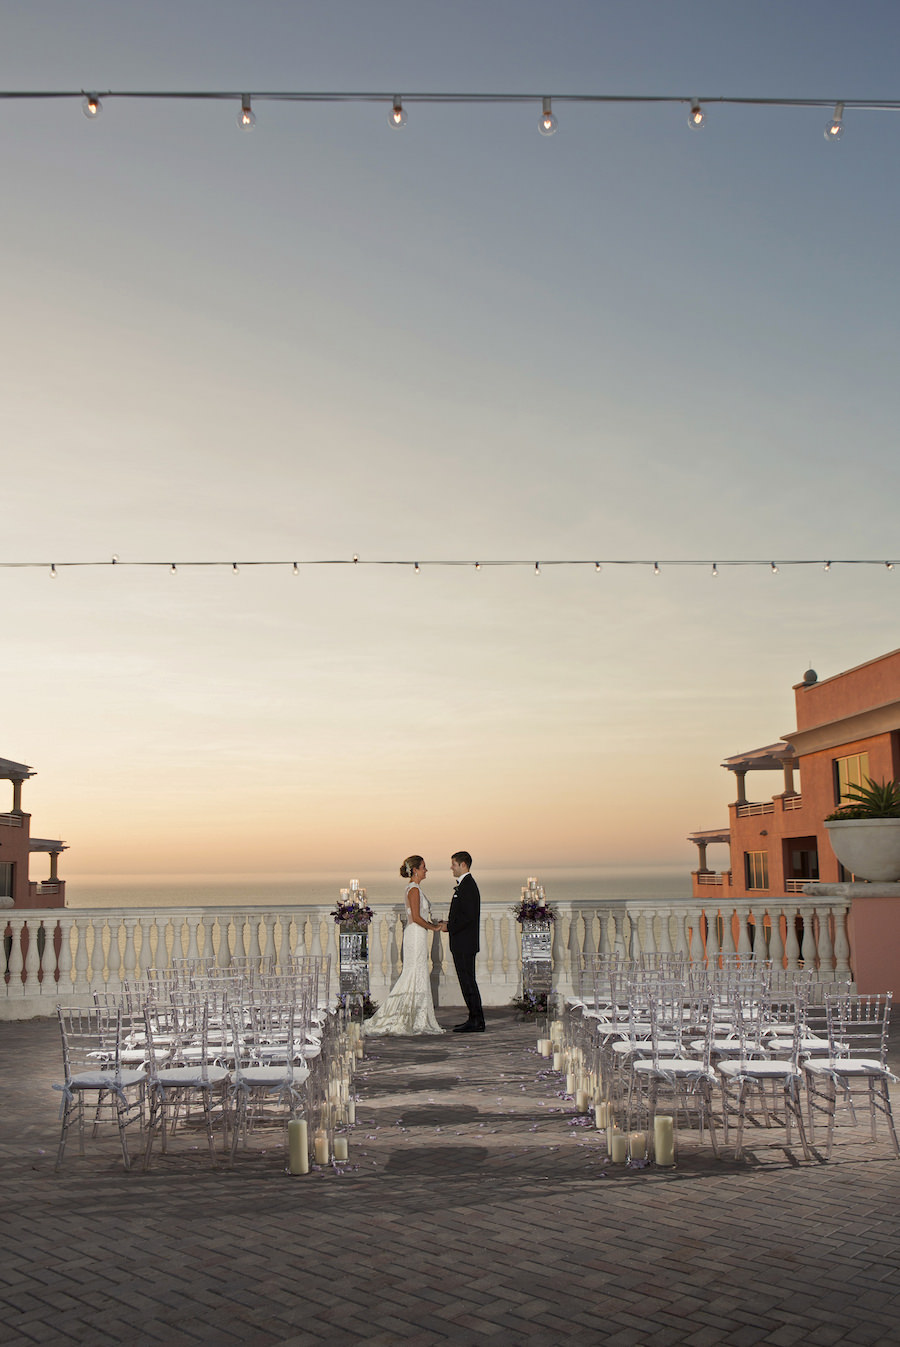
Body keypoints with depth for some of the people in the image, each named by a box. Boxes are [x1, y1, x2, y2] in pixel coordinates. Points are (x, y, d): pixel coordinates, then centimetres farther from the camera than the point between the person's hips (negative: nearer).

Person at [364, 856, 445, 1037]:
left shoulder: (413, 889, 16)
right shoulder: (414, 889, -14)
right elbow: (416, 918, -20)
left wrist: (433, 924, 12)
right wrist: (433, 927, -9)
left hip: (417, 935, 10)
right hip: (416, 935, -10)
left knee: (418, 977, 10)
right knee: (416, 976, -7)